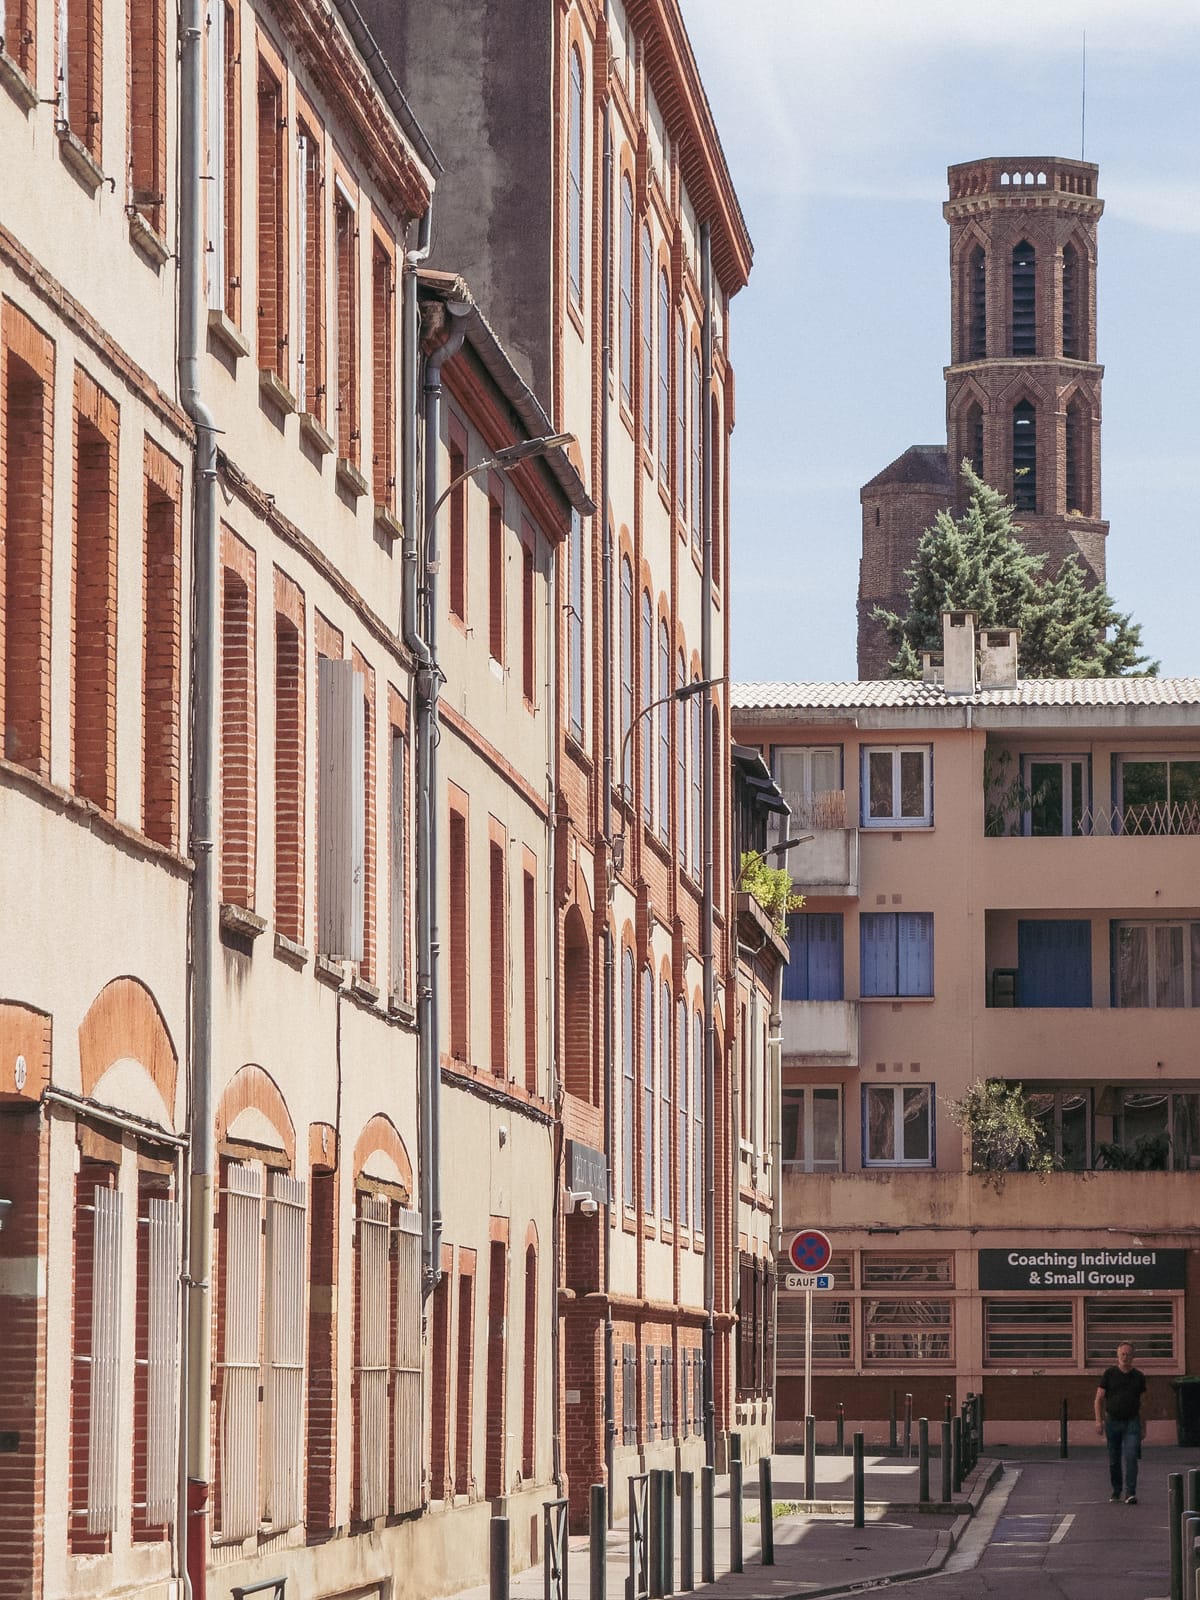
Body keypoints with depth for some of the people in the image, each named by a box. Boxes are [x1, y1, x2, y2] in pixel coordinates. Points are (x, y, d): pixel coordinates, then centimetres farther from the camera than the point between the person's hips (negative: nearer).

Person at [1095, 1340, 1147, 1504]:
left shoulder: (1139, 1377, 7)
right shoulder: (1109, 1374, 2)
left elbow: (1141, 1401, 14)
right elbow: (1099, 1398, 2)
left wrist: (1142, 1425, 11)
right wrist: (1099, 1420, -7)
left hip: (1132, 1422, 0)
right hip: (1113, 1421, 0)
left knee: (1131, 1457, -13)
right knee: (1114, 1461, 8)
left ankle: (1130, 1493, -16)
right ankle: (1116, 1490, 27)